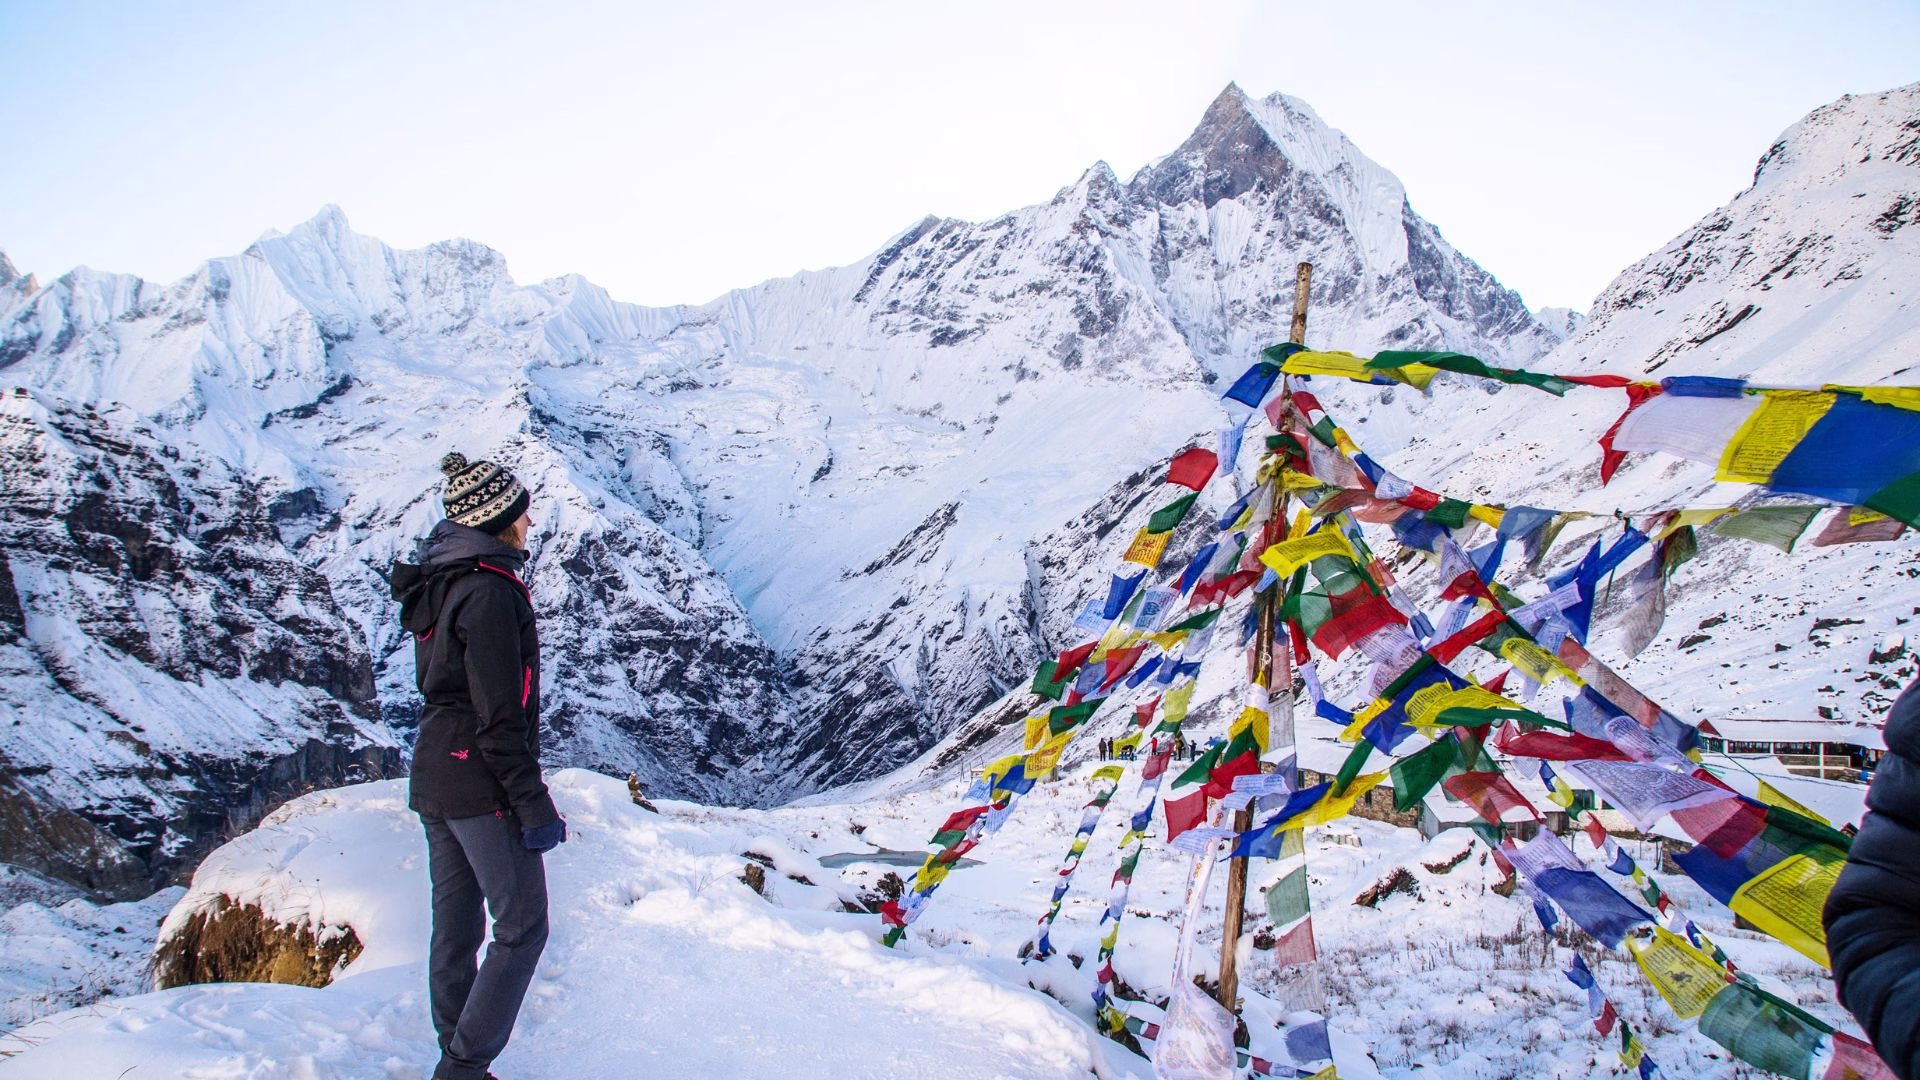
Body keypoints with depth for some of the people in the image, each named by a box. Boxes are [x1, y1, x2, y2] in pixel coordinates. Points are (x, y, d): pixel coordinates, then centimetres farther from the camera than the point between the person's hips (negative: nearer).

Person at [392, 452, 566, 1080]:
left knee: (455, 928, 15)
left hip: (431, 780, 9)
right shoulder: (488, 591, -18)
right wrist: (534, 806, -17)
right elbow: (500, 717, -21)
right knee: (522, 927, 0)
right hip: (481, 787, -9)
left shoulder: (437, 585, 10)